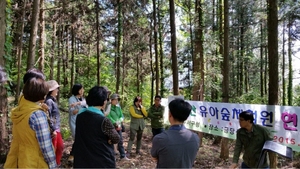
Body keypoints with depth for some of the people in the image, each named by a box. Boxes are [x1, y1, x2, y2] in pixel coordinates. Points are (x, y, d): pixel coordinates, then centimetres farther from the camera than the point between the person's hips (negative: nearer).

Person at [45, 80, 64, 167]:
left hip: (57, 128, 10)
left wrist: (57, 128, 16)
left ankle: (57, 163, 36)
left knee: (60, 146, 21)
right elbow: (48, 117, -22)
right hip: (53, 129, -10)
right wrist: (52, 130, -20)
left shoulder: (53, 100, 10)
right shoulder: (49, 101, -18)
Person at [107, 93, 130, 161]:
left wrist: (119, 121, -11)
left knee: (120, 141, 9)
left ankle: (123, 156, 17)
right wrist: (115, 122, -19)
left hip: (118, 126, 6)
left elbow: (122, 116, 9)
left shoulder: (118, 107, 8)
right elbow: (108, 117, -17)